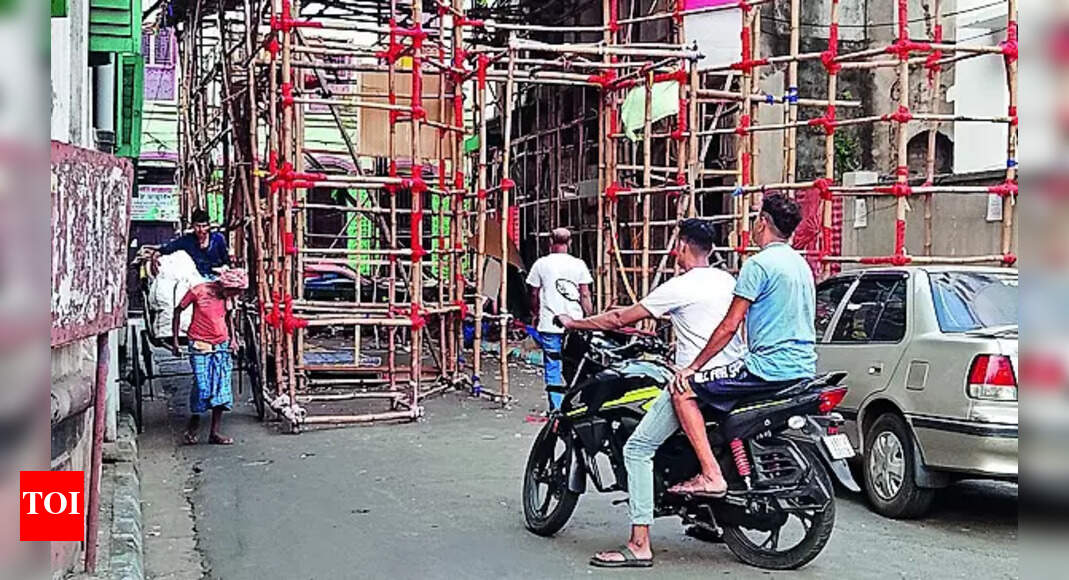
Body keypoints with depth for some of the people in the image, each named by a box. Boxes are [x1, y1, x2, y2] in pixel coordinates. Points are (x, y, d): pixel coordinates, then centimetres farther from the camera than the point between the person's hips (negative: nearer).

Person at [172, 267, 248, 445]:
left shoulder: (227, 296, 2)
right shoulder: (198, 291, -13)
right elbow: (178, 311, -2)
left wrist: (233, 337, 7)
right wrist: (175, 340, -3)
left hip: (222, 346, 5)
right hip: (199, 346, -5)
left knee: (221, 388, 0)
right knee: (202, 387, -10)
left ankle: (215, 432, 6)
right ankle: (193, 426, 13)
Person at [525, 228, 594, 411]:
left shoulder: (541, 264, 1)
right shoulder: (578, 265, 1)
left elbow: (534, 294, 7)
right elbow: (585, 295, 1)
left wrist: (536, 315, 21)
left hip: (549, 325, -1)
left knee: (553, 368, 3)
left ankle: (556, 408, 2)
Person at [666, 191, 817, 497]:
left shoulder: (759, 263, -11)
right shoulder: (801, 263, 17)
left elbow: (730, 326, -14)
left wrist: (692, 367, -6)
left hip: (768, 368, -10)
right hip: (804, 369, 10)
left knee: (683, 390, -8)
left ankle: (710, 474, -17)